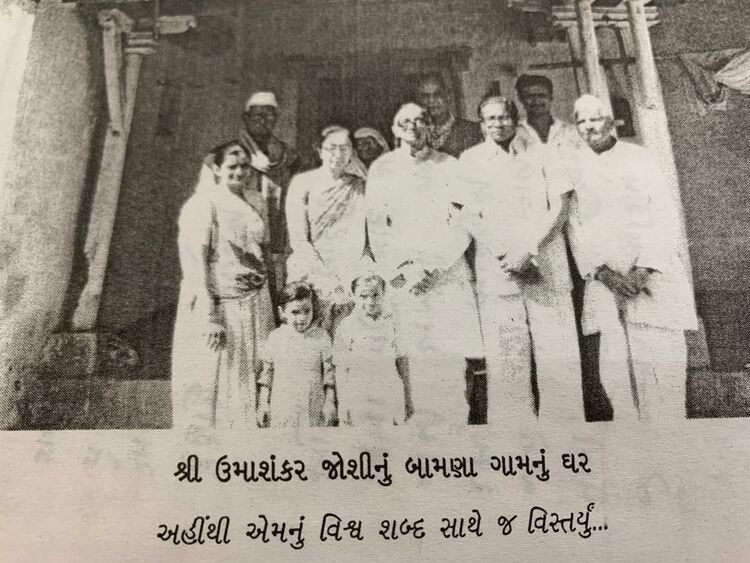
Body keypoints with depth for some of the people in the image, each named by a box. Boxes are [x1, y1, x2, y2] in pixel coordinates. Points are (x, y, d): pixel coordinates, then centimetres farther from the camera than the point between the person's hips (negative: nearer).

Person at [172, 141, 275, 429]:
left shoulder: (256, 200, 11)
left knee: (252, 377, 9)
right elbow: (195, 263, -14)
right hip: (217, 304, -5)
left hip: (255, 305, 6)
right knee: (213, 382, 1)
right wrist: (208, 317, -19)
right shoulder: (201, 205, -8)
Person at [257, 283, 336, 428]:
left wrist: (330, 402, 0)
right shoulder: (275, 338, -3)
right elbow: (267, 371, 6)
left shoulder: (321, 338, -6)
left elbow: (328, 372, 0)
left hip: (313, 409, -1)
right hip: (282, 408, 1)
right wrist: (263, 403, 7)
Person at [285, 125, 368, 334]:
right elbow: (298, 239, -3)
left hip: (347, 275, 2)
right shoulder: (302, 182, 2)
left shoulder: (359, 187, 10)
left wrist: (343, 275, -11)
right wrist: (324, 275, -12)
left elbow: (357, 238, 3)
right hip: (310, 270, -2)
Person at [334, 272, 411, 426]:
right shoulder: (346, 327, -4)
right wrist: (342, 405, -1)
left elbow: (402, 361, 7)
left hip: (390, 398, 2)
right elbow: (341, 369, -1)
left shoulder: (393, 324, 1)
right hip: (357, 400, -1)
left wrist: (407, 399, 9)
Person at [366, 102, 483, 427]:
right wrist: (400, 270, -5)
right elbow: (376, 226, 7)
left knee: (451, 362, -5)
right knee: (408, 360, -6)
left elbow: (460, 225, 3)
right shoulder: (381, 168, 12)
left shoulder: (449, 166, 11)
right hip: (400, 278, 0)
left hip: (446, 273, 0)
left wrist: (428, 265, -8)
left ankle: (454, 427, 4)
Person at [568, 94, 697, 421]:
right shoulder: (575, 169, 11)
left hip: (654, 274, -1)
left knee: (661, 362, -8)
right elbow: (576, 227, 5)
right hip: (606, 279, 1)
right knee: (615, 367, -4)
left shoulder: (640, 157, 7)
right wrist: (602, 271, -10)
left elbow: (665, 213, -1)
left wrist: (645, 268, -13)